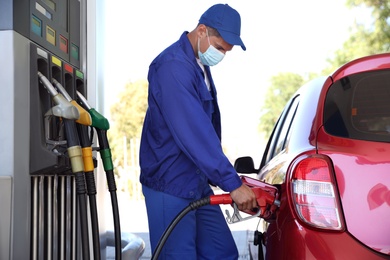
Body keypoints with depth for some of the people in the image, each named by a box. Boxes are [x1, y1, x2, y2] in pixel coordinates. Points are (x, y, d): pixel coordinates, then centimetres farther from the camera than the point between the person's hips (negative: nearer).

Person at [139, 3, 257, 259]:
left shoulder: (201, 65, 13)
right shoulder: (173, 66, -19)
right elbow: (193, 133, -28)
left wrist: (221, 176, 18)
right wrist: (232, 183, -27)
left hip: (197, 184, 9)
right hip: (170, 185, -9)